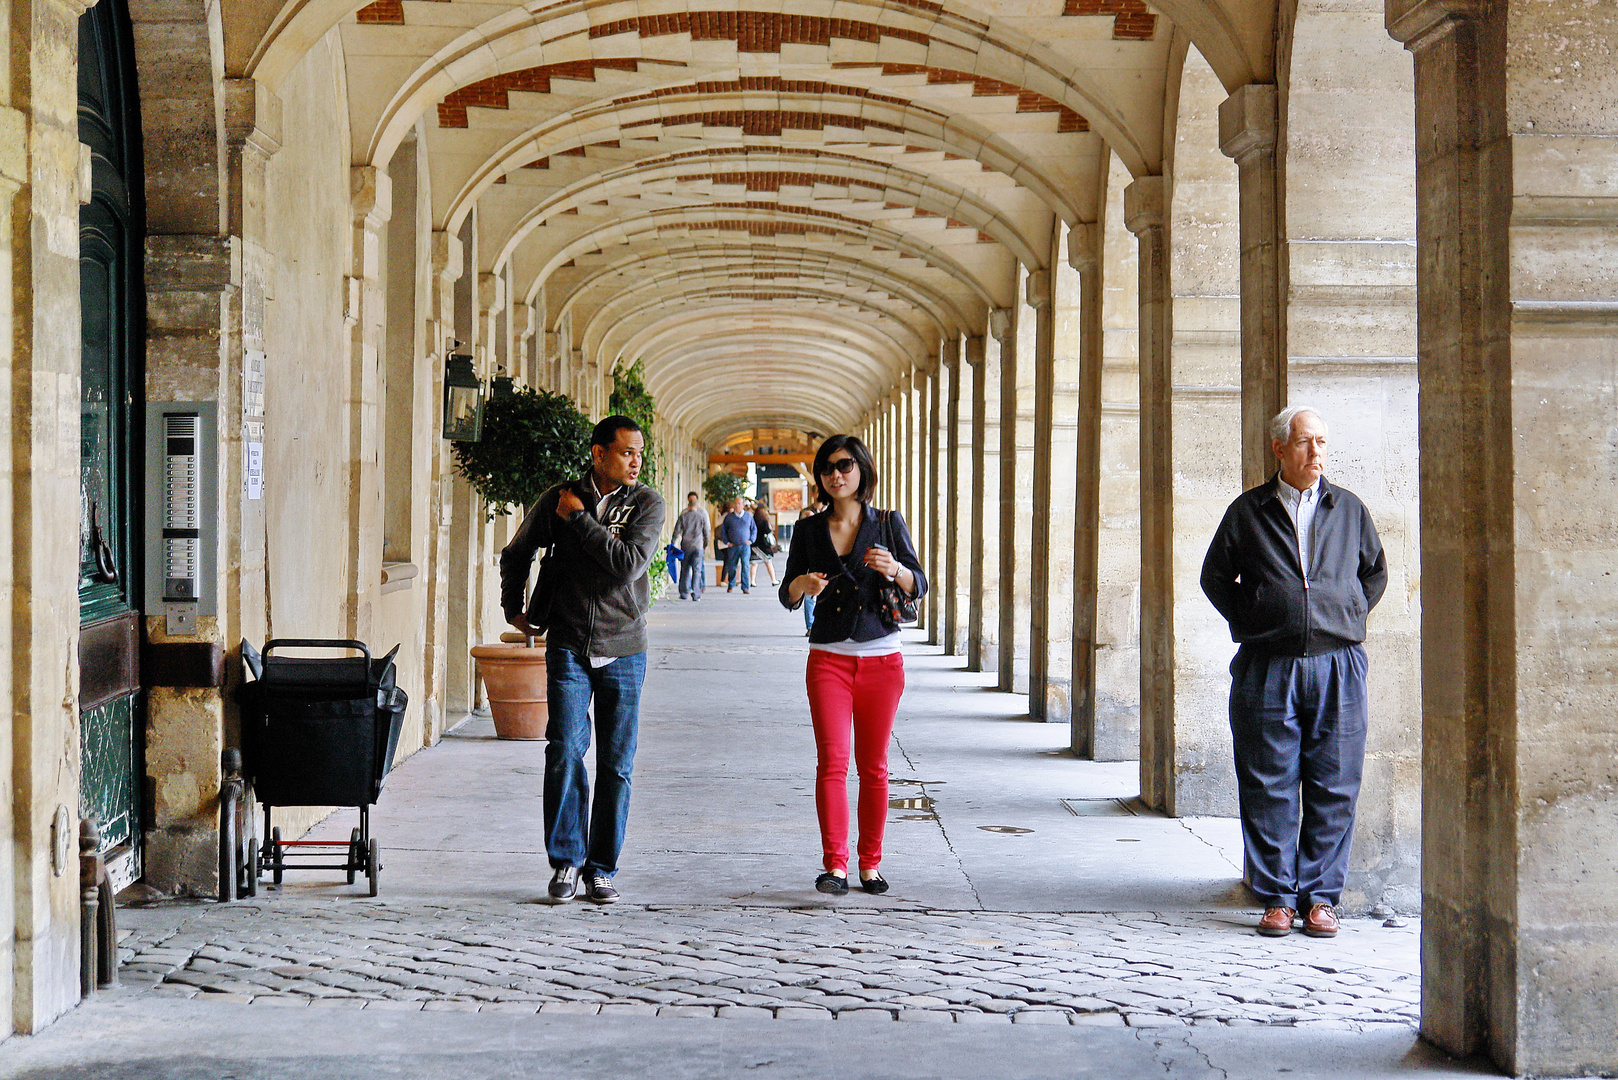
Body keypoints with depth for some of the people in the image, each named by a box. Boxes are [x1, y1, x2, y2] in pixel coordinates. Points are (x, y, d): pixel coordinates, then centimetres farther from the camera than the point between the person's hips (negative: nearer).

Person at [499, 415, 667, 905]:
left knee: (616, 765, 2)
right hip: (569, 645, 0)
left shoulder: (648, 503, -2)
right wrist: (513, 609, 21)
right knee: (565, 751, -11)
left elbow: (628, 565, -18)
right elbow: (516, 555, 19)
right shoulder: (559, 498, 2)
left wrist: (580, 518, -13)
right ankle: (566, 861, 1)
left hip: (623, 649, 0)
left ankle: (601, 868, 12)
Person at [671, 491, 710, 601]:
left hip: (685, 546, 1)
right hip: (698, 546, -1)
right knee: (697, 570, 1)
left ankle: (684, 593, 11)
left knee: (685, 570, 10)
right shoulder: (702, 515, -2)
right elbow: (706, 531, 3)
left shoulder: (683, 515, -1)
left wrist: (673, 544, 7)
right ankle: (696, 594, -3)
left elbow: (677, 530, 1)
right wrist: (706, 544, 16)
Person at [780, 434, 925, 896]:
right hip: (829, 659, 0)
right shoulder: (809, 530, 7)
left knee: (873, 768, 5)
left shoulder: (888, 524, 4)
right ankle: (834, 866, -15)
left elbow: (919, 586, 1)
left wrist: (894, 569, -20)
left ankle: (870, 864, 14)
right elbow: (788, 596, 8)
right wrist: (802, 584, -16)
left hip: (881, 658, 0)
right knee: (832, 761, -12)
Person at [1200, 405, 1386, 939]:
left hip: (1336, 664, 1)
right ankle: (1276, 897, 8)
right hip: (1267, 667, -1)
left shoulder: (1349, 509, 12)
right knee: (1268, 786, 0)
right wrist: (1250, 622, 5)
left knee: (1333, 787, 1)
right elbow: (1215, 576, 16)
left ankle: (1320, 896, 9)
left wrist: (1348, 617, 10)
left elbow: (1375, 572, 23)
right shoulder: (1248, 511, 8)